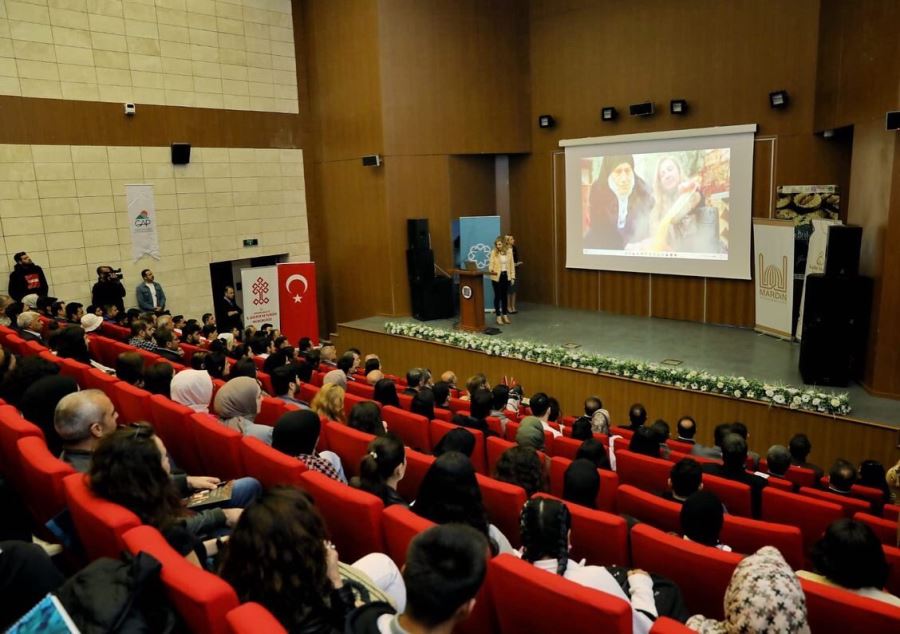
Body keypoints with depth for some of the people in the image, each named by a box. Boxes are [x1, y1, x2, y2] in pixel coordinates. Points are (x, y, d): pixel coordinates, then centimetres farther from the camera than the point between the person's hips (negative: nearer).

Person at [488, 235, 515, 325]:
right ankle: (498, 316, 9)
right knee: (497, 296, 2)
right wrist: (490, 270, -33)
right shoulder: (494, 252, -6)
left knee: (504, 296, 12)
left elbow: (511, 264, 5)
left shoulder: (509, 250, 1)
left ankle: (505, 315, 21)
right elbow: (491, 262, -11)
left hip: (506, 276, 3)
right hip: (496, 276, -2)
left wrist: (512, 276, 4)